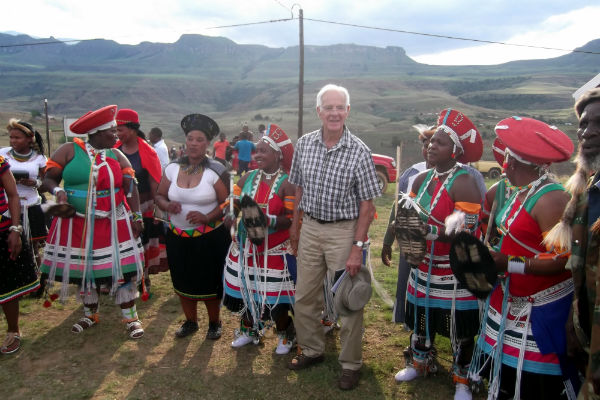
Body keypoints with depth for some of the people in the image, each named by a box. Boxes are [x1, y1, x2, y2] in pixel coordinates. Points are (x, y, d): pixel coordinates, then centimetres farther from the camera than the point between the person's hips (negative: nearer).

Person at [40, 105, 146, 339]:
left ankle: (130, 317, 13)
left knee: (122, 270, -1)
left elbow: (130, 187, 2)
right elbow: (49, 178, 0)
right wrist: (58, 191, -22)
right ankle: (90, 315, 35)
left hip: (113, 224, 1)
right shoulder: (70, 150, -3)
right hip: (77, 224, 0)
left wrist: (136, 216, -4)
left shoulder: (116, 155, 4)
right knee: (84, 270, 13)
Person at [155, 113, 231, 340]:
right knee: (183, 281, 15)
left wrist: (207, 217, -24)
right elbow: (159, 195, 8)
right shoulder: (172, 168, 2)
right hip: (177, 236, 4)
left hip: (210, 238, -4)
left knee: (209, 282, 6)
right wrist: (168, 206, -14)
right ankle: (190, 322, 37)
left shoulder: (216, 171, -9)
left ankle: (214, 323, 30)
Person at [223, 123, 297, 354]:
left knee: (274, 298, 3)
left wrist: (267, 221, -30)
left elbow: (291, 219, -16)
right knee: (246, 290, 17)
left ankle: (285, 335, 29)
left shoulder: (287, 184, -11)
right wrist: (231, 214, -20)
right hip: (246, 247, 6)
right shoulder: (248, 178, 6)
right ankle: (249, 330, 41)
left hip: (274, 251, -5)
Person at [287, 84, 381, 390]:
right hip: (310, 228, 5)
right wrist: (295, 226, 13)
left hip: (343, 231, -4)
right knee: (304, 298, 14)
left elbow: (367, 204, -11)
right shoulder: (304, 145, 0)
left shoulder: (359, 152, -13)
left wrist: (358, 247, -15)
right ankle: (312, 350, 37)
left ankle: (351, 364, 26)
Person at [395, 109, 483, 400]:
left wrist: (428, 229, -32)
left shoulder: (464, 183, -19)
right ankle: (420, 363, 44)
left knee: (459, 326, 9)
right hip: (424, 265, 7)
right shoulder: (422, 179, 5)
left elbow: (465, 233, -25)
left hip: (456, 271, -7)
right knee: (421, 316, 21)